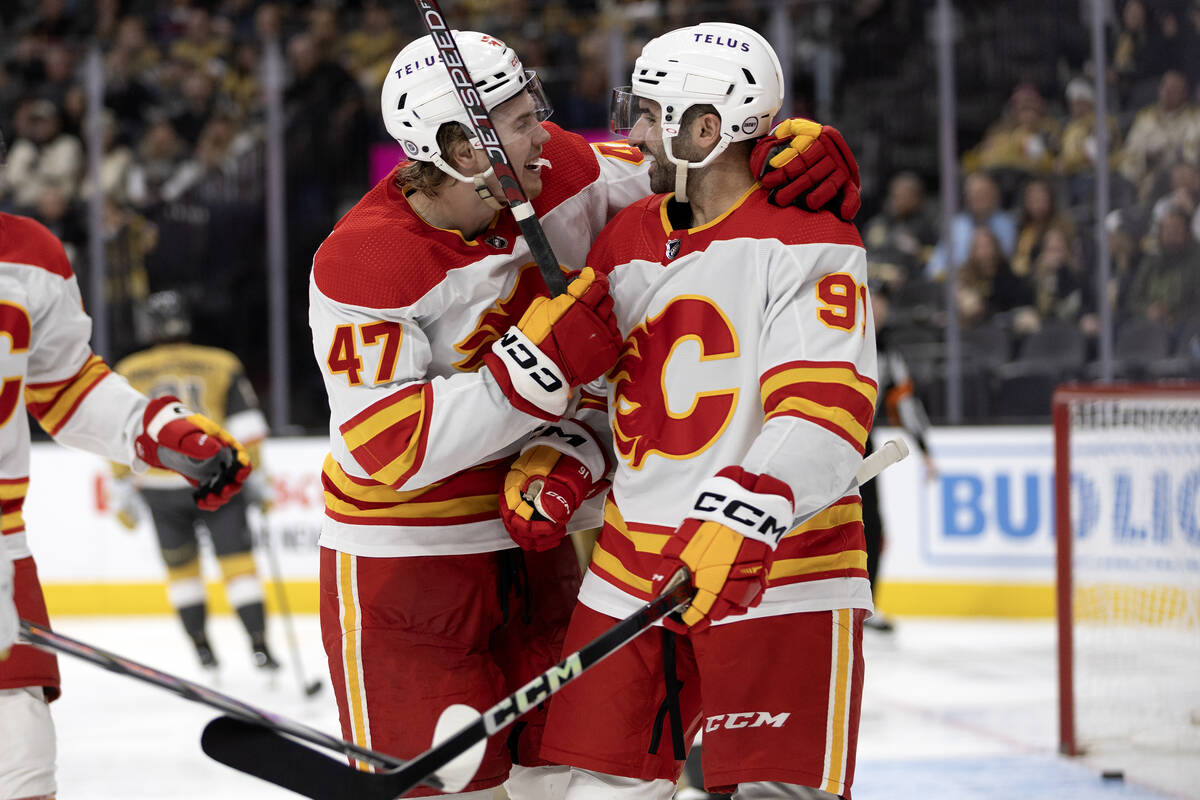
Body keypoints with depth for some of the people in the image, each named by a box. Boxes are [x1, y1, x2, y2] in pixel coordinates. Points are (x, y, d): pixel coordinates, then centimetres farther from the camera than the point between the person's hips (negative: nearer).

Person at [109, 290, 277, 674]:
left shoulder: (128, 373, 5)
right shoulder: (221, 364, 3)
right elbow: (246, 427, 0)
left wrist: (123, 491, 10)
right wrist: (256, 476, 6)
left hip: (160, 488, 1)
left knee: (181, 567, 18)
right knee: (237, 562, 2)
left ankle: (202, 646, 19)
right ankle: (259, 646, -7)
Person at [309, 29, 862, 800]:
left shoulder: (556, 177, -7)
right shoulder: (362, 264, -23)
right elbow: (387, 447, -27)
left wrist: (805, 149, -17)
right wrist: (539, 366, -32)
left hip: (532, 531, 6)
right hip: (404, 554, -6)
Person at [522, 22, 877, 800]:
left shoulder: (806, 238, -10)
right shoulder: (624, 241, 13)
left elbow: (826, 410, -20)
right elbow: (584, 380, 24)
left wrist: (749, 510, -34)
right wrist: (553, 470, 5)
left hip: (777, 572, -6)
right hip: (630, 570, 6)